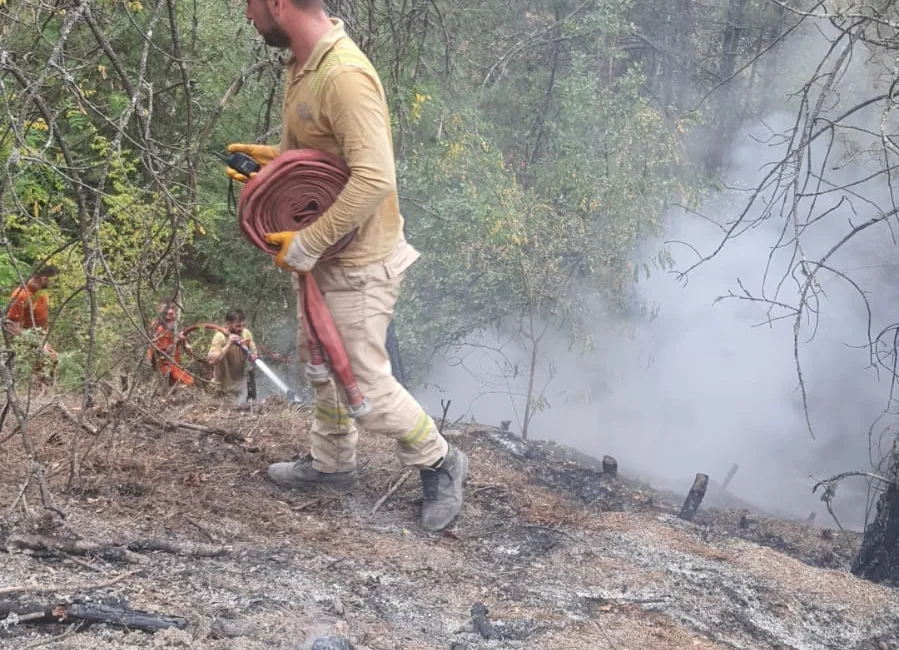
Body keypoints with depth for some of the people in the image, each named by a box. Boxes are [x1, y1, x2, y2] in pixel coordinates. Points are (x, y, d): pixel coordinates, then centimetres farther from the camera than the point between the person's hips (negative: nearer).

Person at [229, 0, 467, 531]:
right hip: (322, 252, 10)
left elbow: (374, 179, -35)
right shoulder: (302, 63, 2)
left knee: (366, 386, 0)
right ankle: (332, 463, 43)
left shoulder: (345, 76, -29)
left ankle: (440, 464, 22)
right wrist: (275, 157, 2)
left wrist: (305, 246, -30)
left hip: (357, 262, -10)